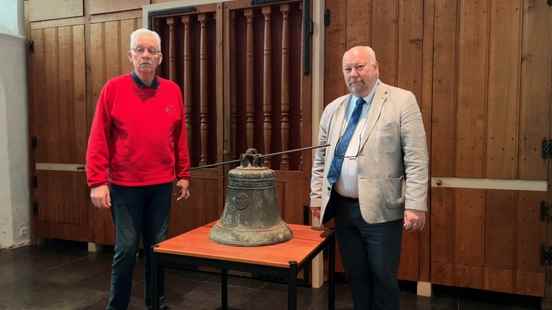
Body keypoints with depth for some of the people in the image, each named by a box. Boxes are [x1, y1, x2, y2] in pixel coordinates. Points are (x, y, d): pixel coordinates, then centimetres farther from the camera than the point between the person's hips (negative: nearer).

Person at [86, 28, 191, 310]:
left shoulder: (172, 91, 5)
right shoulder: (113, 88, -4)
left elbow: (180, 137, 9)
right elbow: (98, 139, -6)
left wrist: (183, 175, 8)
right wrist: (97, 182, -11)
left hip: (162, 184, 3)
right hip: (124, 185, -3)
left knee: (157, 245, 13)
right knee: (126, 248, 3)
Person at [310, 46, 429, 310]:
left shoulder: (402, 101, -4)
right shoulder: (333, 109, 10)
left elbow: (416, 158, -10)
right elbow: (320, 158, 14)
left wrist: (415, 206, -14)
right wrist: (316, 197, 10)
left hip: (380, 209, -4)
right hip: (342, 208, 5)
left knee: (383, 278, 6)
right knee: (356, 276, 15)